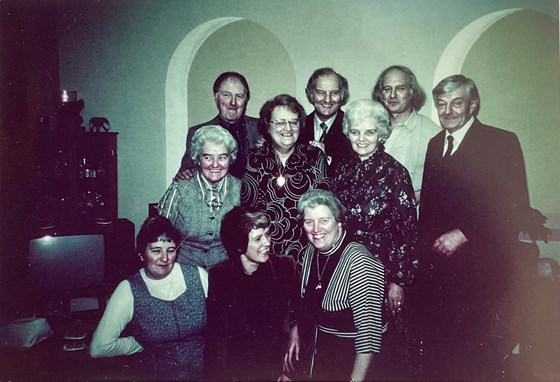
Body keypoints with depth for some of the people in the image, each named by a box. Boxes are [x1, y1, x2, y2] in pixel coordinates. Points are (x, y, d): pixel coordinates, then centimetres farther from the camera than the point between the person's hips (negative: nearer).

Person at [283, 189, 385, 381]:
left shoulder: (358, 261, -28)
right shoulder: (311, 251, -3)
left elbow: (369, 329, -27)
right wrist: (295, 332, 8)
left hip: (349, 357, -6)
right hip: (319, 351, 6)